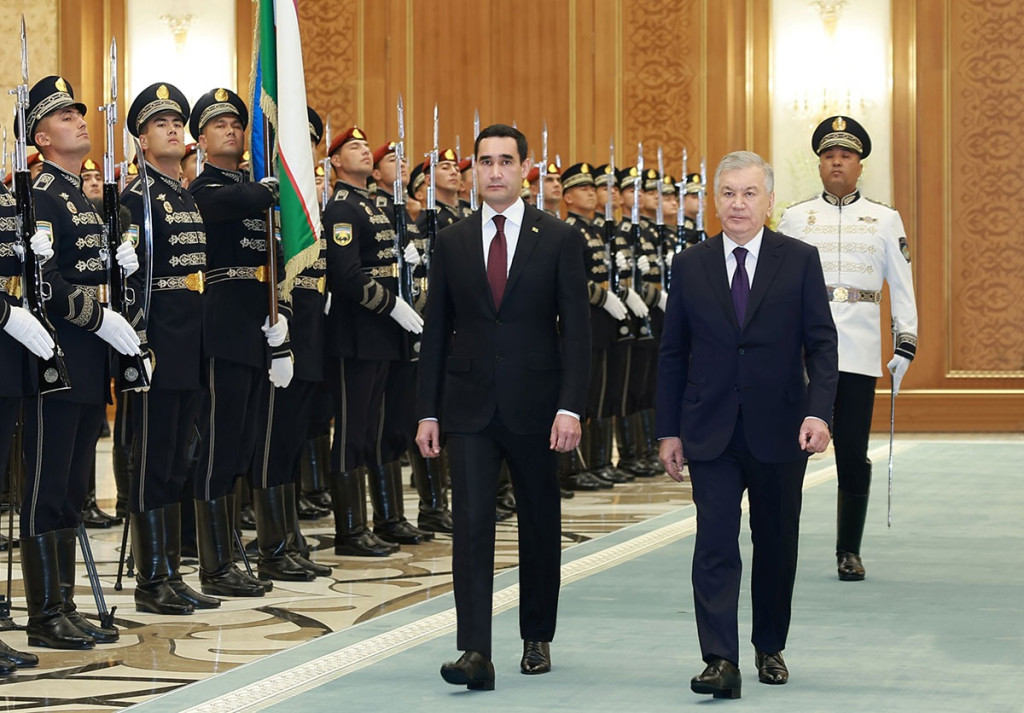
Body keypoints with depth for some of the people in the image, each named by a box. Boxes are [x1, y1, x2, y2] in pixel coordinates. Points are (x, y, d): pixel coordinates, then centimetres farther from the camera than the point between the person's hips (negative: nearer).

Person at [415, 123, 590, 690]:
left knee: (540, 526, 11)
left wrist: (570, 407, -12)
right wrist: (427, 412, 3)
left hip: (535, 407, -1)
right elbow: (436, 332, 8)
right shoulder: (452, 242, 7)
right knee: (472, 526, -9)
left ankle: (537, 638, 27)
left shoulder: (558, 240, 0)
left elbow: (577, 330, -3)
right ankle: (475, 653, -13)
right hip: (469, 408, 1)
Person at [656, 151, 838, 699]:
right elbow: (672, 354, 8)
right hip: (711, 433, 0)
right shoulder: (690, 266, 4)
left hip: (779, 430, 0)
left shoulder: (800, 260, 1)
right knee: (715, 546, -9)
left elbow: (821, 343, -2)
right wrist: (668, 431, 4)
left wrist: (819, 412, -15)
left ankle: (770, 648, 27)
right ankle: (720, 661, -13)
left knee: (777, 546, 11)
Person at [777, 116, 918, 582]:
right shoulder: (794, 219, 10)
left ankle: (849, 552, 11)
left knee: (854, 456, 2)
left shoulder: (885, 220, 11)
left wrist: (906, 345, 2)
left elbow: (901, 285, 10)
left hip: (859, 353, 0)